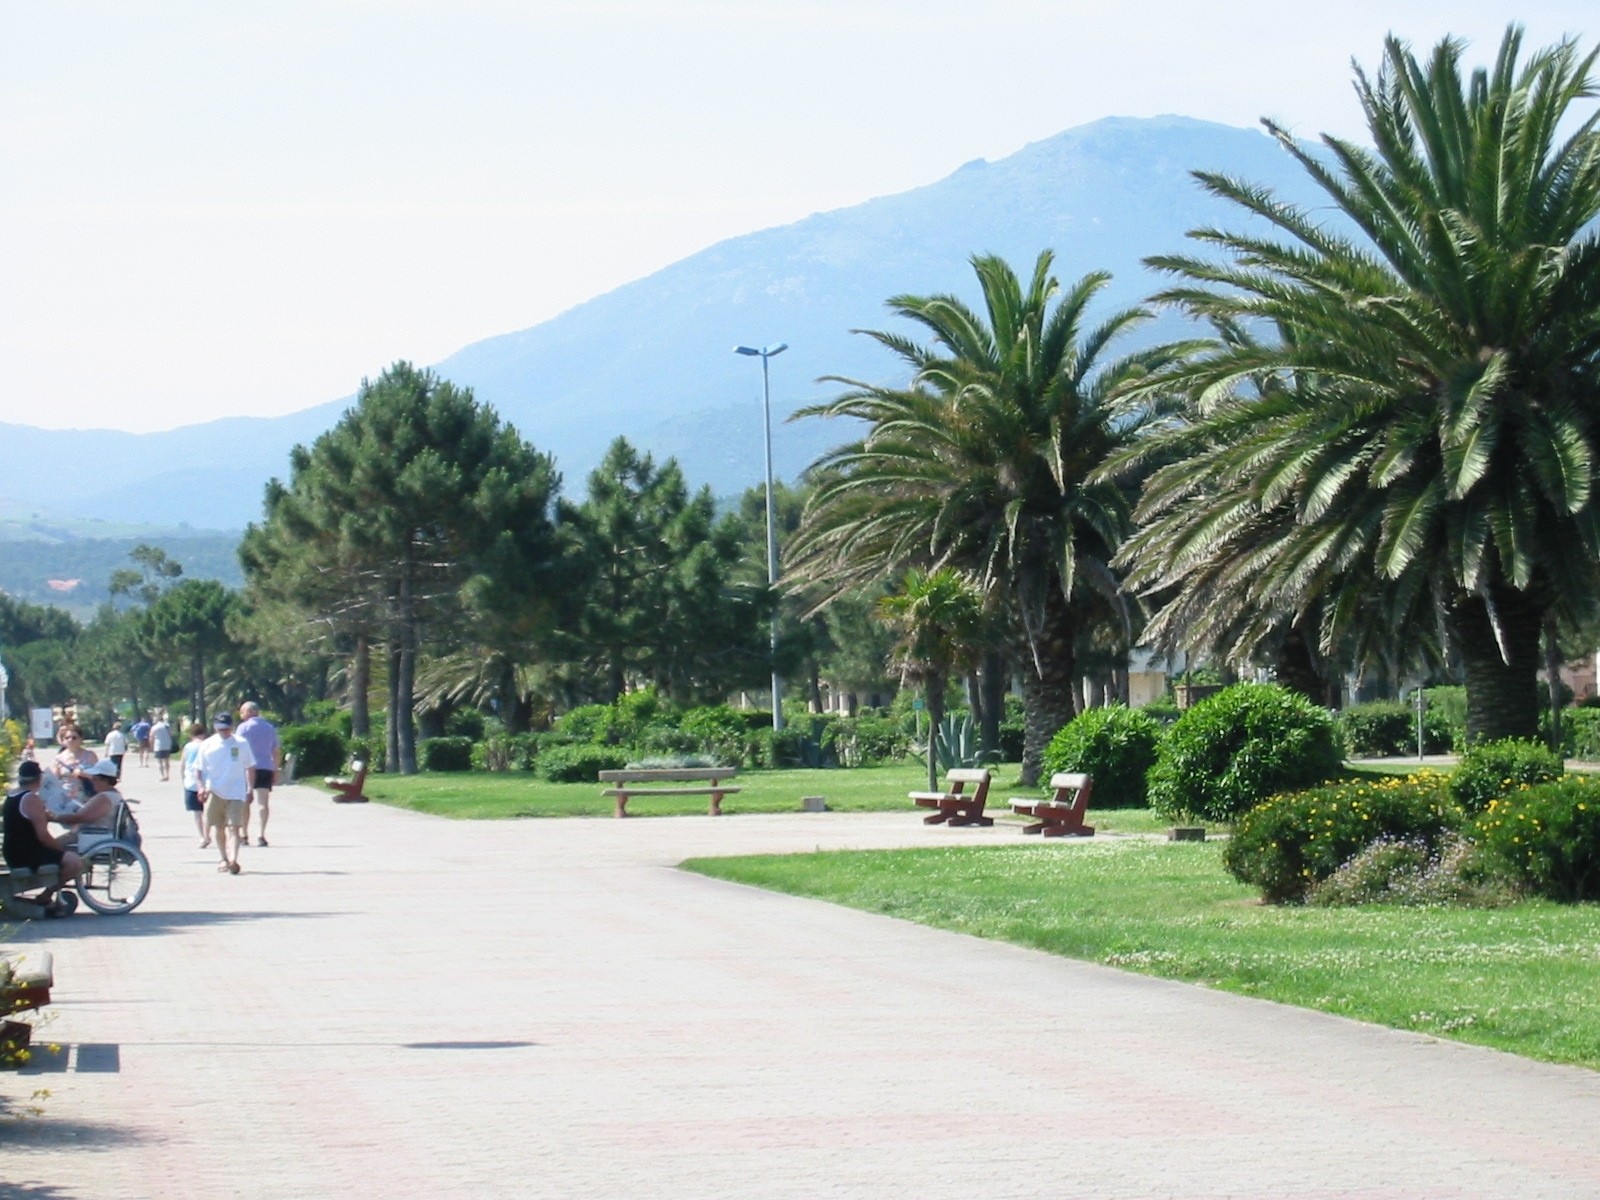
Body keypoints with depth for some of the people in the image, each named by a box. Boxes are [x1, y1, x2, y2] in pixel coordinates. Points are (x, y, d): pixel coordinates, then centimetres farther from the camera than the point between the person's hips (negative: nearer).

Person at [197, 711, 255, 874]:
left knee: (235, 827, -11)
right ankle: (224, 859, 22)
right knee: (219, 828, 9)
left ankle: (234, 860, -19)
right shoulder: (207, 745, 3)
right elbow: (201, 769, 8)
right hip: (215, 792, 2)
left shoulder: (241, 744, 1)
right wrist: (202, 786, -7)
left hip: (236, 792, -2)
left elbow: (250, 767, 8)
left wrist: (249, 789, 5)